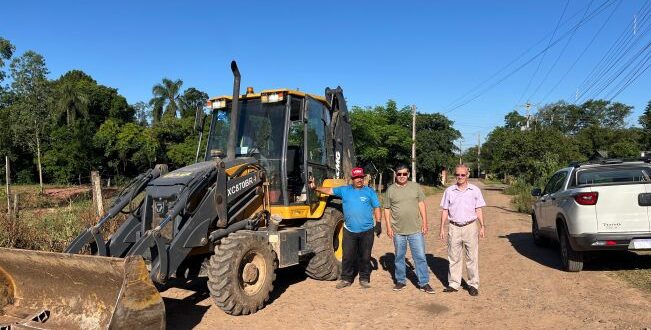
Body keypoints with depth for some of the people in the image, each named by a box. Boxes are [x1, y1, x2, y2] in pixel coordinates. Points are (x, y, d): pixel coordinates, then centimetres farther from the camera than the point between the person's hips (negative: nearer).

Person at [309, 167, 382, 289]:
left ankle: (364, 279, 23)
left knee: (365, 256, 8)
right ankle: (346, 279, 19)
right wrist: (316, 188, -17)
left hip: (367, 231, -1)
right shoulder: (344, 190, 5)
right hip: (349, 231, 1)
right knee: (347, 256, 4)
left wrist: (378, 223, -4)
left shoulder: (369, 192, 3)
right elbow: (329, 190, -2)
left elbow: (376, 208, 5)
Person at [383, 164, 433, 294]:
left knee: (420, 256, 2)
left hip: (415, 229, 0)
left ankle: (424, 283, 12)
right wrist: (388, 227, -1)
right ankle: (400, 281, 26)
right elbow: (387, 210, 5)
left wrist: (424, 223, 0)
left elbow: (421, 205, 5)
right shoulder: (390, 190, 2)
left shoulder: (416, 187, 3)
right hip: (398, 230, 0)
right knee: (399, 257, 12)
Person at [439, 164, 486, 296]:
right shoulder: (449, 191, 5)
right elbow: (445, 211, 7)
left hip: (470, 227, -1)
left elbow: (478, 210, 7)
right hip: (454, 227, 1)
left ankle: (473, 284, 12)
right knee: (453, 257, 6)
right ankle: (453, 284, 14)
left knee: (472, 258, 2)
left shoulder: (475, 190, 3)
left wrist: (482, 226, 0)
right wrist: (442, 228, 4)